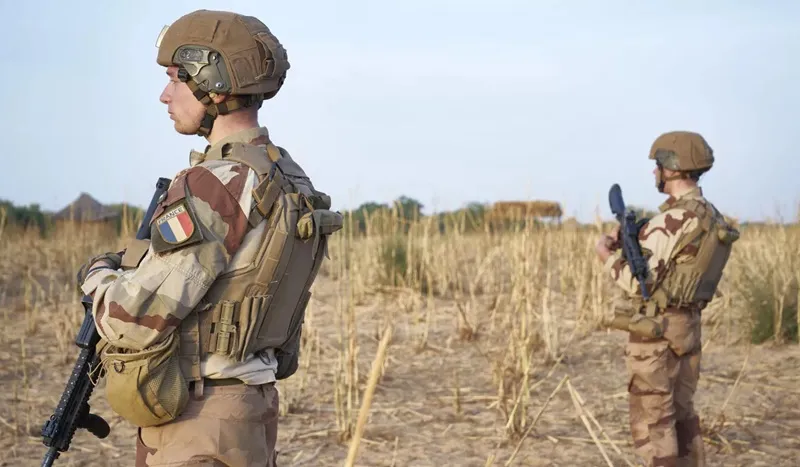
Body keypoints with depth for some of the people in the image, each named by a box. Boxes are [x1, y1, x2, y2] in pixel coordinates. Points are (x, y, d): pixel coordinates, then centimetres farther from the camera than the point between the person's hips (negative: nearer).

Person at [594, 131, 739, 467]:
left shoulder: (671, 219, -21)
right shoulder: (712, 217, 10)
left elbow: (638, 281, -22)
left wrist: (607, 255, -4)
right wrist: (631, 243, 10)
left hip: (656, 329, -9)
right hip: (687, 325, 9)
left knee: (652, 420, -2)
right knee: (681, 414, 17)